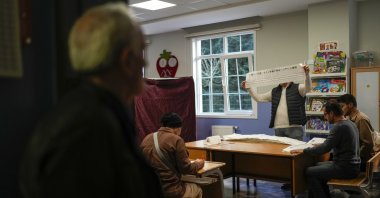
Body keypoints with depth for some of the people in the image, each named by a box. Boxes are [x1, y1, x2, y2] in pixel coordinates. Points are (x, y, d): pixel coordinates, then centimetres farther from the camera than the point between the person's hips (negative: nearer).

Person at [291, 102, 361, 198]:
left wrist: (303, 150, -15)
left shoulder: (339, 127, -20)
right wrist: (322, 145, 14)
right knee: (317, 166, 21)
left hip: (346, 168, -10)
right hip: (352, 165, 10)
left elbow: (324, 149, -24)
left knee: (309, 172, -5)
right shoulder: (350, 123, 9)